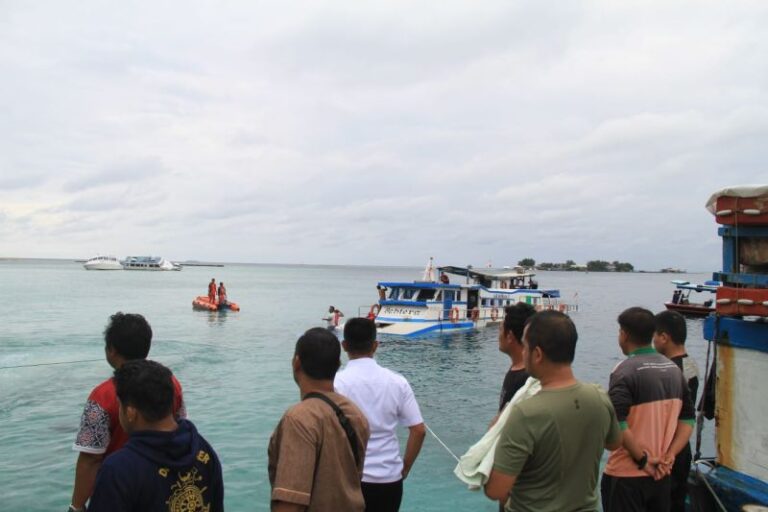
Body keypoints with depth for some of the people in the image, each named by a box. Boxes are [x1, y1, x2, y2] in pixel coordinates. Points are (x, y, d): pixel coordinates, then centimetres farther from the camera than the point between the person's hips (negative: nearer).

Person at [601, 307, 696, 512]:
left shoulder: (625, 371, -17)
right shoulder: (674, 369, 5)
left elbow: (617, 424, -26)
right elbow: (688, 418, 7)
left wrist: (642, 459, -15)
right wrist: (669, 456, -1)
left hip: (626, 475, -6)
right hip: (660, 474, 6)